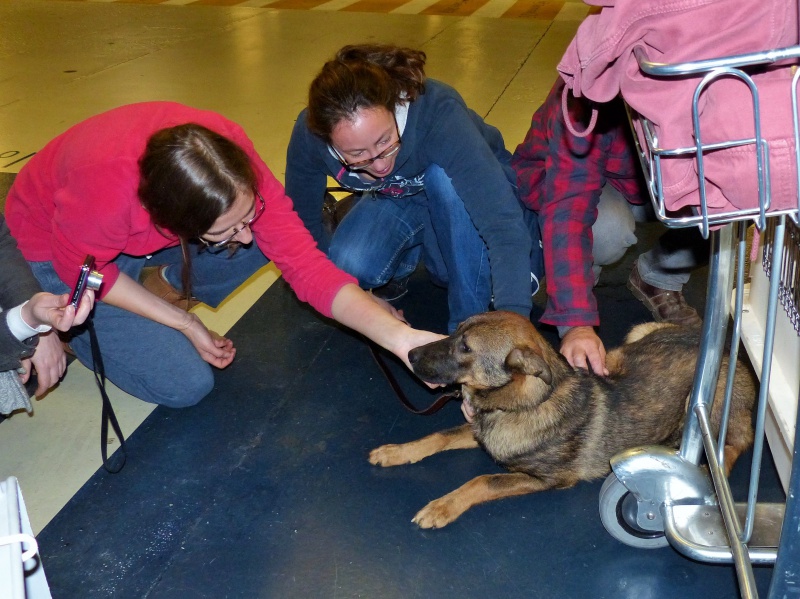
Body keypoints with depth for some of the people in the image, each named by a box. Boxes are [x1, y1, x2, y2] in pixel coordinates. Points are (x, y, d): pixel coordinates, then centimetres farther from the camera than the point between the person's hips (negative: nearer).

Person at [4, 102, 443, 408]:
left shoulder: (229, 159, -31)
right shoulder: (103, 191, -44)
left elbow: (303, 263, -30)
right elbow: (82, 270, -21)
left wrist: (399, 335, -40)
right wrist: (186, 325, -18)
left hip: (147, 232, 4)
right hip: (63, 257, -4)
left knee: (278, 236, -19)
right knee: (186, 384, -15)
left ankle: (165, 284, 4)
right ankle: (71, 327, 9)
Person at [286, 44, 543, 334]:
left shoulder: (437, 111, -38)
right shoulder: (309, 134, -27)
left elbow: (503, 222, -45)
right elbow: (302, 222, -9)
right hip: (395, 200, 3)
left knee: (441, 176, -37)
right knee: (348, 265, -28)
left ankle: (471, 321, -21)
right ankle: (412, 254, 7)